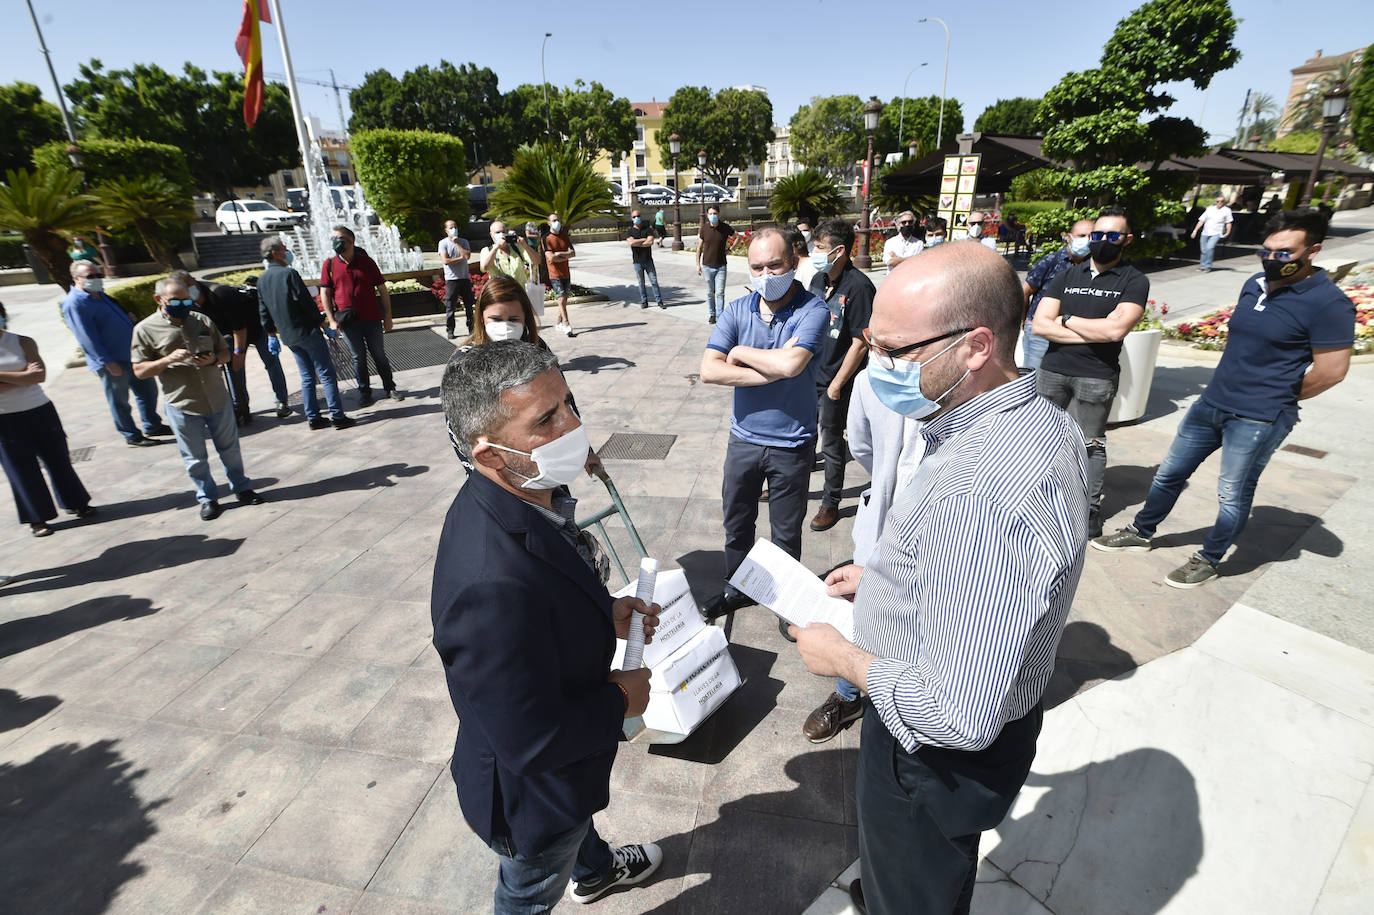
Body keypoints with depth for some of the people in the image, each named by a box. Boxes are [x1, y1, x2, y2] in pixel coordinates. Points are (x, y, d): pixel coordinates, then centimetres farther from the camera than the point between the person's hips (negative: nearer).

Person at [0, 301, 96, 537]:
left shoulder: (23, 342, -2)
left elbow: (40, 375, -14)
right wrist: (23, 377, -15)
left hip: (40, 411, 1)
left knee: (57, 458, 11)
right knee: (22, 469, 6)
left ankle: (75, 502, 29)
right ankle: (37, 519, 18)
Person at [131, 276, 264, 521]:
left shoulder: (203, 321, 6)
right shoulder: (146, 329, -3)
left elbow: (225, 353, 12)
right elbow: (139, 370, -3)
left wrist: (214, 359, -11)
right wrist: (168, 360, -19)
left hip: (218, 399, 3)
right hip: (182, 406, -2)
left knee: (230, 449, 14)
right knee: (195, 458, 8)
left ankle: (241, 488, 29)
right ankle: (207, 498, 23)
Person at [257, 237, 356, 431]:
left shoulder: (262, 280, 11)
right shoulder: (289, 273, -12)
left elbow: (264, 312, 15)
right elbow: (306, 302, -14)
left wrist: (272, 335, 23)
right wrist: (323, 324, -5)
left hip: (287, 336, 8)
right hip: (307, 331, -7)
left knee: (307, 377, 13)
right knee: (326, 374, -4)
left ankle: (313, 418, 13)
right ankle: (337, 416, -7)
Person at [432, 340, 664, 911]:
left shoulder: (527, 494, -16)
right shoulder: (493, 586, -46)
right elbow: (533, 740, -35)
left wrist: (603, 616, -9)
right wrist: (623, 701, -20)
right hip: (530, 788, -8)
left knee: (579, 816, 40)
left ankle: (594, 869, 71)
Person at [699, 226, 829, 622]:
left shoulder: (812, 309, -13)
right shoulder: (737, 310, -2)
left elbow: (791, 364, -31)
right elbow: (709, 370, -15)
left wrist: (741, 352, -15)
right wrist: (773, 370, -22)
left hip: (792, 445, -3)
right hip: (744, 438, 4)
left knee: (787, 533, 15)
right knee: (736, 523, 19)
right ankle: (736, 589, 42)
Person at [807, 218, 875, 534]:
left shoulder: (859, 287, -19)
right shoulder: (819, 279, 5)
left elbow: (860, 343, -19)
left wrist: (837, 384, -17)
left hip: (834, 380, -7)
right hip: (808, 374, 7)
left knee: (831, 443, 7)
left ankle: (831, 503, 24)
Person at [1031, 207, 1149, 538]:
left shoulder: (1134, 281, 0)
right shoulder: (1067, 276, 10)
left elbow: (1115, 329, -17)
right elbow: (1039, 324, -3)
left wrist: (1066, 318, -6)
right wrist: (1091, 333, -10)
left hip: (1097, 377, -3)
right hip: (1052, 370, 4)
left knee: (1090, 444, 3)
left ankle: (1091, 508, 16)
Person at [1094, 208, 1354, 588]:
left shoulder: (1328, 303, -15)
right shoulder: (1255, 284, 6)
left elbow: (1330, 371, -13)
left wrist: (1277, 398, 0)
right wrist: (1228, 387, 12)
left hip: (1258, 420, -7)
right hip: (1211, 402, 7)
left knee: (1233, 496, 5)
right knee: (1169, 473, 14)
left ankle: (1207, 561, 22)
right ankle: (1141, 533, 31)